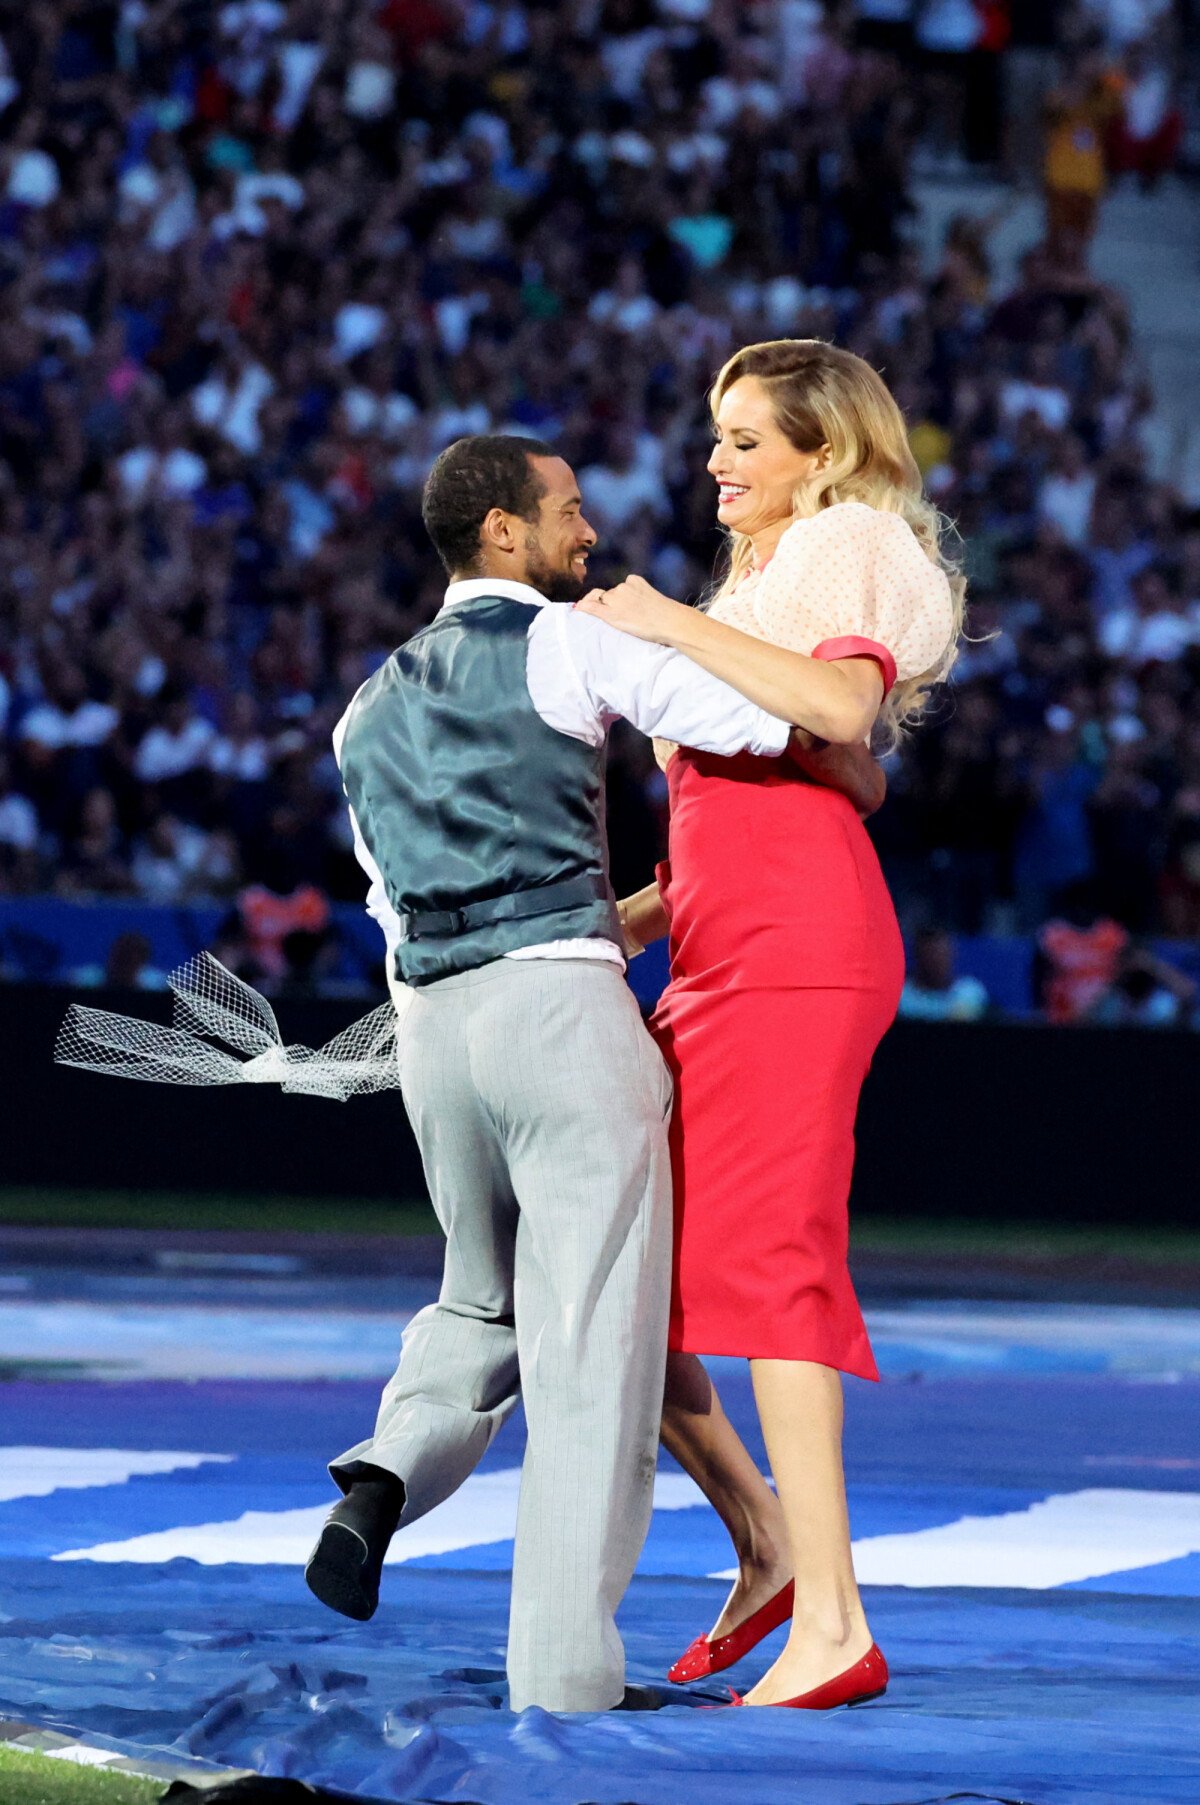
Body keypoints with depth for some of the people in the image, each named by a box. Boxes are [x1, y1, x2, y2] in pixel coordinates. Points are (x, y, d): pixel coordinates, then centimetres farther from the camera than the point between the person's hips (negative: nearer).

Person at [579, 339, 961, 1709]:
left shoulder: (849, 544, 3)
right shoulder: (766, 579, 30)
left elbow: (842, 704, -19)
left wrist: (675, 626, -15)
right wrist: (624, 917, 17)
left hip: (797, 946, -9)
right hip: (723, 958, 9)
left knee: (759, 1250, -16)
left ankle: (831, 1625, -19)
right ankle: (766, 1546, 11)